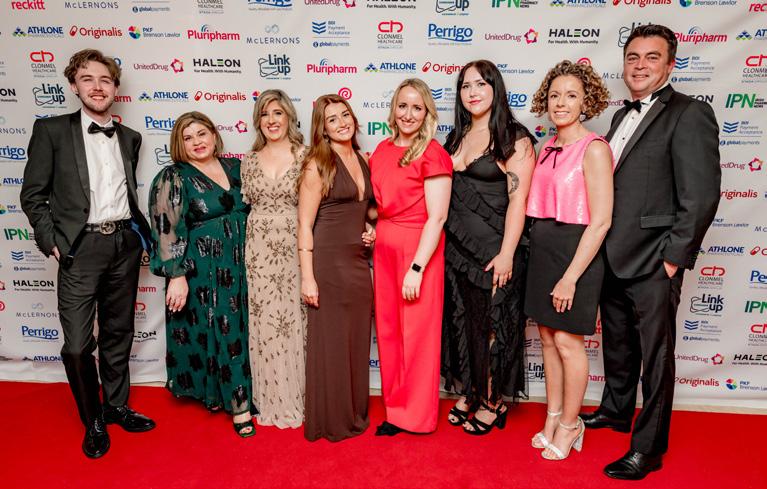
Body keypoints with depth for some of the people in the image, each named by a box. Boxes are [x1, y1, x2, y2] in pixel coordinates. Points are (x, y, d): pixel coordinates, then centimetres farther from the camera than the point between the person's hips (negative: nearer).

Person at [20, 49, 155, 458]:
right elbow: (33, 195, -1)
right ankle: (92, 419, 20)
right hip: (80, 248, -4)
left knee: (119, 334, 15)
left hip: (125, 244, 4)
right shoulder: (51, 130, -1)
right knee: (77, 345, -3)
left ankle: (116, 406, 33)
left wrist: (138, 234, 9)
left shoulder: (129, 137, 11)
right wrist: (52, 243, -8)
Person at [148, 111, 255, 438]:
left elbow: (251, 209, 16)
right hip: (202, 271, -5)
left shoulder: (235, 167, 8)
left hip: (239, 266, 5)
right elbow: (167, 230, -12)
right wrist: (177, 276, -18)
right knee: (216, 332, 3)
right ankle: (236, 403, 15)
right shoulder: (173, 178, -7)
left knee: (237, 330, 12)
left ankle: (227, 393, 31)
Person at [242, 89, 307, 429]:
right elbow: (246, 206, 15)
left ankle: (298, 399, 21)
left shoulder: (305, 155, 0)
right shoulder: (250, 161, 10)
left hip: (295, 248, -3)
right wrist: (245, 248, 7)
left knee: (294, 321, 2)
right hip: (259, 251, 3)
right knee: (263, 325, 8)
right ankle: (272, 402, 24)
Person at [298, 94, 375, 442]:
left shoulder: (363, 161, 11)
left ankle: (355, 415, 30)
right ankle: (329, 422, 21)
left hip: (358, 261, 6)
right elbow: (305, 225, -10)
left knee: (357, 340, 13)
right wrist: (307, 277, -15)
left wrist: (368, 231, 5)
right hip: (328, 261, -6)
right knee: (329, 342, 3)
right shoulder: (317, 164, -7)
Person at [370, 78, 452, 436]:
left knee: (417, 333, 4)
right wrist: (372, 229, 3)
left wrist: (416, 268, -19)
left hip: (419, 251, -6)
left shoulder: (433, 155, -11)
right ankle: (396, 408, 29)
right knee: (387, 330, 12)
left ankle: (417, 416, 23)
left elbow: (437, 217, -15)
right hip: (384, 249, 7)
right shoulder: (382, 149, 10)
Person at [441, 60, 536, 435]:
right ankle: (468, 392, 31)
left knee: (490, 324, 5)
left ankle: (493, 401, 24)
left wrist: (506, 254, -19)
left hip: (491, 249, -6)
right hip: (455, 245, 6)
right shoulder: (457, 136, 12)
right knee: (460, 320, 13)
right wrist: (441, 241, 12)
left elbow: (518, 199, -13)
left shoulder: (514, 139, -8)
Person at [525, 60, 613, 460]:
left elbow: (600, 221, -17)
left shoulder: (593, 148, -12)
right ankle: (552, 417, 30)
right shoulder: (547, 148, 10)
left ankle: (569, 425, 23)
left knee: (567, 340, 2)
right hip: (542, 247, 7)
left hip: (575, 250, -7)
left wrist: (571, 276, -19)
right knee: (547, 336, 14)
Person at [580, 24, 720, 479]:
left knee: (655, 356, 6)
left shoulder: (690, 114, -10)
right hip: (613, 257, 8)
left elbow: (701, 196, -16)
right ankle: (616, 410, 44)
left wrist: (673, 257, -15)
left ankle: (649, 448, 21)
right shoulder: (623, 115, 14)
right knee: (616, 343, 23)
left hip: (652, 265, -8)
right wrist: (601, 249, 11)